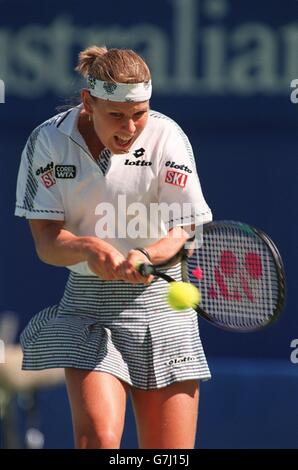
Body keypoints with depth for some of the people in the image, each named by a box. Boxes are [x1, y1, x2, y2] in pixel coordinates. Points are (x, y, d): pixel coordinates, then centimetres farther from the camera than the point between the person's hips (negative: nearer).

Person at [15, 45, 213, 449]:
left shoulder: (166, 136, -8)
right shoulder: (49, 141, -5)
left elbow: (185, 233, -9)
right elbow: (47, 242, -8)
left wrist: (146, 256, -31)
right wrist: (89, 248, -30)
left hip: (160, 301, 0)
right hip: (88, 306, 0)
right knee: (98, 437, -21)